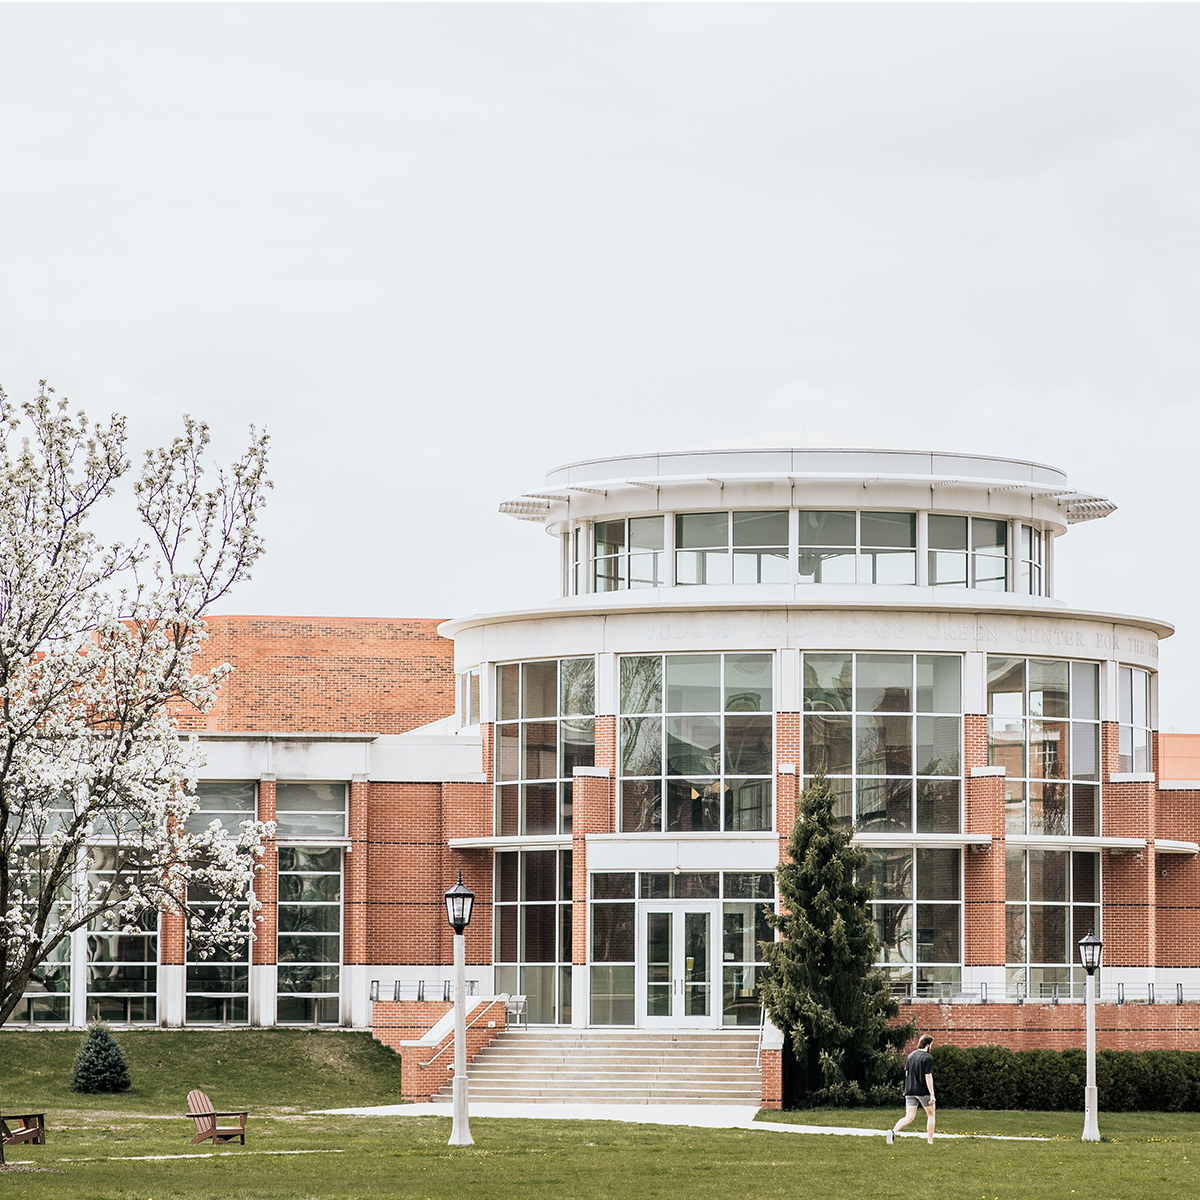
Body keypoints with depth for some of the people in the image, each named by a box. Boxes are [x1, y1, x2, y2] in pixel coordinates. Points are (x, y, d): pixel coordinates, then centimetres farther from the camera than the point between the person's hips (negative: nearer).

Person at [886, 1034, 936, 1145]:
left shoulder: (911, 1055, 10)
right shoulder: (928, 1058, -11)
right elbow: (928, 1077, -15)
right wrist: (932, 1095, -14)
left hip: (910, 1091, 5)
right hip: (923, 1092, -5)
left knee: (909, 1117, 2)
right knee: (931, 1114, 15)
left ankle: (893, 1132, -23)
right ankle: (930, 1141, 15)